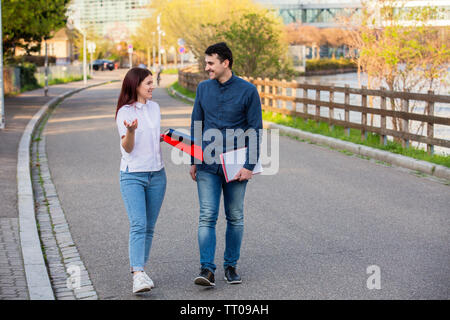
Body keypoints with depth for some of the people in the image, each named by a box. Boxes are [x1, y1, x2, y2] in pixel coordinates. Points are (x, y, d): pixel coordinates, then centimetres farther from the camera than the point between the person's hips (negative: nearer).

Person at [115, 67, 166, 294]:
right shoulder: (124, 112, -7)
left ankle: (139, 270, 15)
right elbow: (127, 147, -13)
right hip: (132, 175, -6)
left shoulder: (154, 107, 11)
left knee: (149, 227, 7)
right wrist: (130, 131, -31)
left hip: (157, 175, 6)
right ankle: (138, 275, -23)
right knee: (138, 225, -17)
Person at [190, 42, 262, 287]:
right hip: (208, 165, 2)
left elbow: (255, 130, -4)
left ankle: (231, 266, 20)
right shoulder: (203, 88, 6)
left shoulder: (248, 91, -5)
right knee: (207, 217, -7)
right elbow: (196, 126, 13)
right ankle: (207, 270, -10)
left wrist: (249, 165, -11)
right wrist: (193, 161, 11)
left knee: (235, 218, 8)